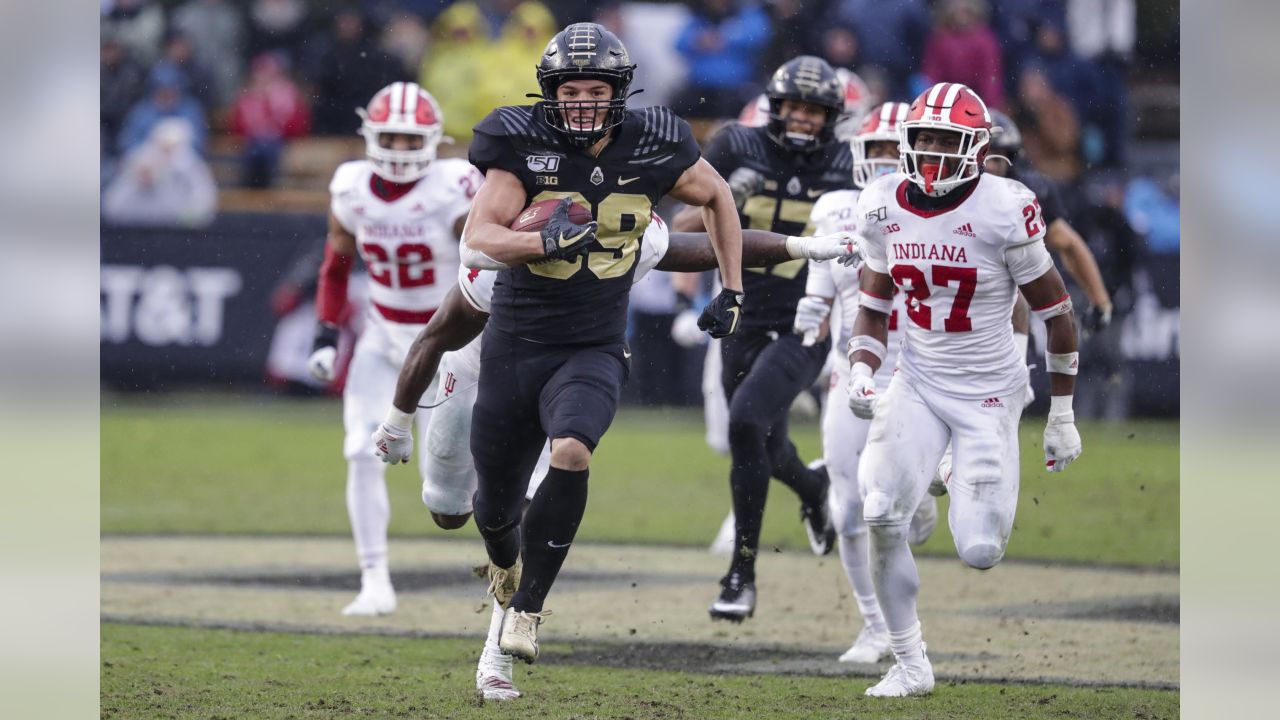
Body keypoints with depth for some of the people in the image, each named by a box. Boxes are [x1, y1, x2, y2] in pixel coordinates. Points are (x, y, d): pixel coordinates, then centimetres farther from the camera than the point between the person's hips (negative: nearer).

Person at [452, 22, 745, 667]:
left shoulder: (649, 150, -6)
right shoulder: (524, 147, -13)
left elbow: (716, 196, 15)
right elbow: (477, 243, -23)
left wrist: (732, 289, 12)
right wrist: (544, 241, -41)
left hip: (593, 352, 0)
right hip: (514, 345, 0)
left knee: (571, 451, -31)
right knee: (496, 504, 13)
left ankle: (525, 611, -20)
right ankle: (505, 561, 52)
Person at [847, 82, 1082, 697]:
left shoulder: (1003, 213, -17)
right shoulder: (886, 208, -3)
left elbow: (1057, 314, -7)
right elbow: (873, 308, 11)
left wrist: (1062, 418, -2)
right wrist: (861, 373, -8)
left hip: (988, 393, -3)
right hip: (917, 385, 3)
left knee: (979, 552, -10)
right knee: (880, 517, -18)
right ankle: (910, 664, -1)